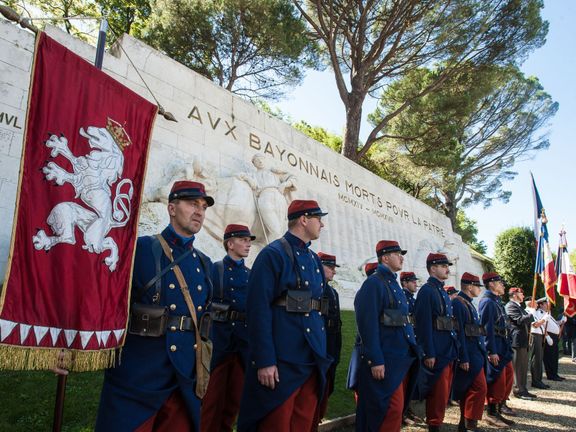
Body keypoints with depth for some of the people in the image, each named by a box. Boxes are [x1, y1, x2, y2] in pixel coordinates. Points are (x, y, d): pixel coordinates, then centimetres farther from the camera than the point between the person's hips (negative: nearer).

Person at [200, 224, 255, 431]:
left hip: (244, 341, 5)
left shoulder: (251, 274, 12)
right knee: (214, 395, 3)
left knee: (235, 396, 12)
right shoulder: (214, 269, -2)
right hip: (220, 339, -5)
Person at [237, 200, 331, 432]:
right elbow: (258, 309, -16)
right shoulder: (273, 254, -10)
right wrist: (265, 361, -20)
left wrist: (321, 355, 17)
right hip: (282, 360, -8)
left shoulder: (314, 259, 15)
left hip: (313, 360, 8)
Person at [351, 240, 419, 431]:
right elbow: (368, 324, -20)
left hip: (402, 356, 10)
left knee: (398, 405, 15)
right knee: (393, 408, -7)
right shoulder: (373, 283, -12)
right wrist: (375, 360, -22)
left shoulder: (393, 284, 17)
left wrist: (411, 351, 16)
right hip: (384, 358, -10)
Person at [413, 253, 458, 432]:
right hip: (436, 351, -9)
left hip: (448, 350, 9)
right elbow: (424, 324, -19)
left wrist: (453, 349, 16)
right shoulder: (427, 291, -12)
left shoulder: (443, 292, 17)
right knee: (438, 392, -2)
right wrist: (429, 354, -21)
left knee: (444, 392, 14)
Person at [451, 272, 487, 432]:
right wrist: (463, 358, -22)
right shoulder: (457, 303, -14)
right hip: (468, 353, -10)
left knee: (469, 389, 13)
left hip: (476, 352, 10)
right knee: (480, 387, -10)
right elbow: (459, 332, -20)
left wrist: (482, 352, 18)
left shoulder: (469, 304, 17)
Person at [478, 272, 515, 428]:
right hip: (495, 347, -10)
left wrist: (507, 348, 17)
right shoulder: (487, 302, -15)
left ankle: (498, 410, 24)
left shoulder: (496, 301, 15)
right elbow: (487, 328, -21)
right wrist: (492, 351, -23)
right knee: (498, 379, -4)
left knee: (508, 376, 14)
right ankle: (492, 413, 8)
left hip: (502, 347, 10)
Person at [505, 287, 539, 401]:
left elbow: (526, 320, 24)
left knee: (523, 367, 14)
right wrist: (532, 314, -13)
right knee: (518, 367, -4)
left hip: (523, 341, 10)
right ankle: (519, 391, 1)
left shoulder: (518, 306, 20)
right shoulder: (510, 306, -13)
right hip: (517, 341, -10)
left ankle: (523, 389, 22)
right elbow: (520, 320, -23)